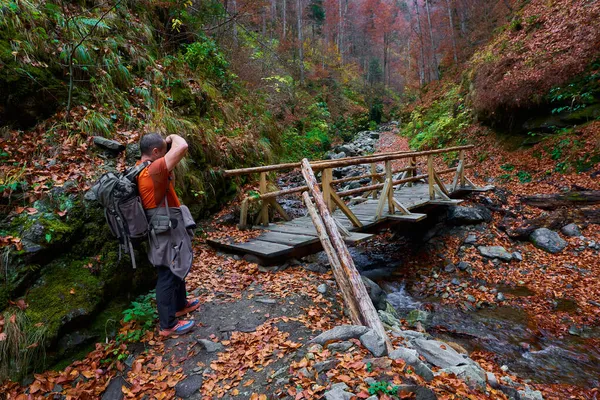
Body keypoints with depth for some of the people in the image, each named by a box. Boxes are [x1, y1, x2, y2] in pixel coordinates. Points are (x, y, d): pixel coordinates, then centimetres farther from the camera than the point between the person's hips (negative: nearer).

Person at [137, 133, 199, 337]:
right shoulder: (152, 170, -25)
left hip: (168, 229, 10)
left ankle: (180, 304, 44)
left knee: (178, 269, 25)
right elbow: (182, 147, -32)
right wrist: (173, 137, -13)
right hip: (166, 232, -10)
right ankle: (168, 325, 16)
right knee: (168, 276, 1)